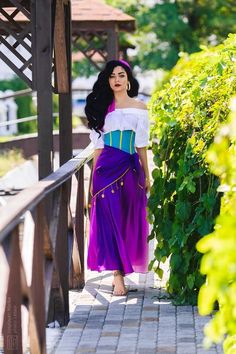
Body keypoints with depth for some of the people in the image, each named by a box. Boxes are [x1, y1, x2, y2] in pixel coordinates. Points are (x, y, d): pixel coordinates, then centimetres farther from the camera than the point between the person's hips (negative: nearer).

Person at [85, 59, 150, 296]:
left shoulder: (139, 108, 9)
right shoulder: (102, 108, 9)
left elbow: (141, 145, 9)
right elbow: (98, 145, 8)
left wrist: (146, 175, 6)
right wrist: (94, 177, 5)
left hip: (131, 169, 1)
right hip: (107, 168, -1)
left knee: (129, 221, 1)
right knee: (110, 220, -9)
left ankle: (120, 270, 10)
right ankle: (118, 275, -13)